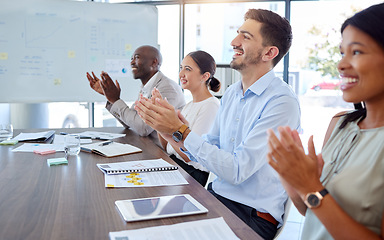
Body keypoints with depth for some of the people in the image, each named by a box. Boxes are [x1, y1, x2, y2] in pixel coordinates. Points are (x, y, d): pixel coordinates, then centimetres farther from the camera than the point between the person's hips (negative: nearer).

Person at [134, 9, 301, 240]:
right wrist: (171, 133, -8)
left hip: (252, 214, -6)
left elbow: (237, 170, -22)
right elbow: (209, 148, 10)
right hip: (216, 195, 7)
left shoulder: (282, 102, -18)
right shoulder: (231, 94, 8)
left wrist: (180, 131, -21)